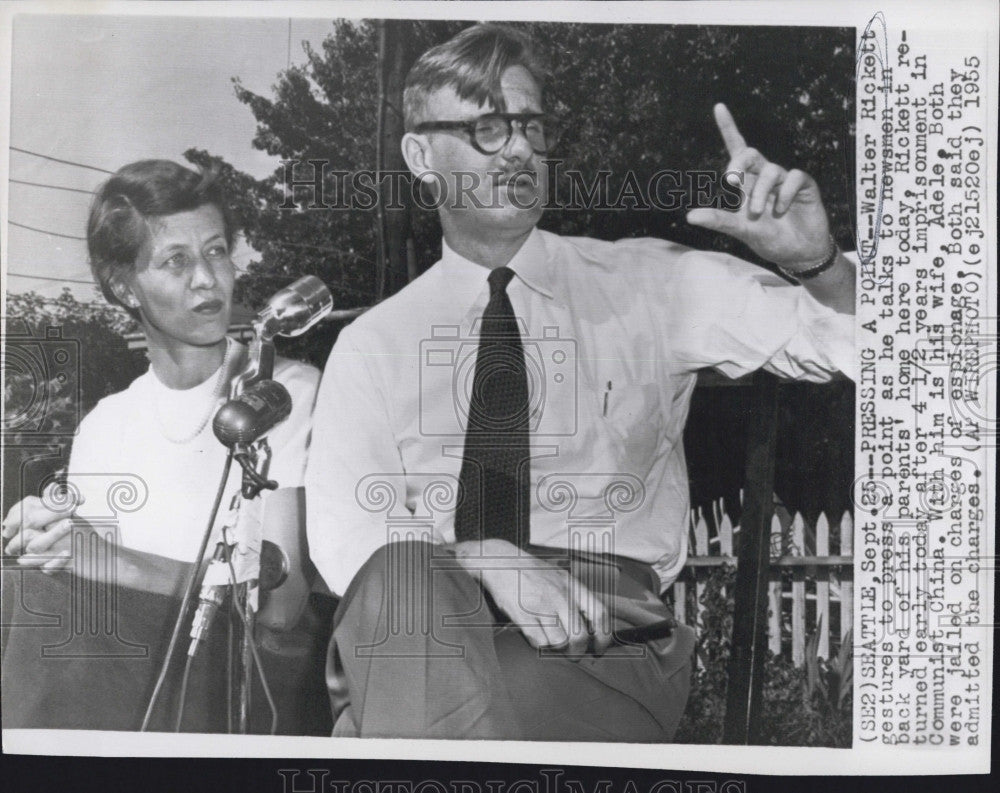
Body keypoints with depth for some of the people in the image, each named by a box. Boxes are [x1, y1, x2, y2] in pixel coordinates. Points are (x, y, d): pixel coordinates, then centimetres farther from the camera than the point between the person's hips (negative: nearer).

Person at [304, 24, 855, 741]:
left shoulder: (650, 284, 11)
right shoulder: (372, 343, 11)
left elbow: (844, 339, 9)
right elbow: (340, 528, -1)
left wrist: (816, 263, -14)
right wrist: (485, 561, -20)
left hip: (606, 633, -1)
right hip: (415, 624, 2)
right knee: (397, 575, -33)